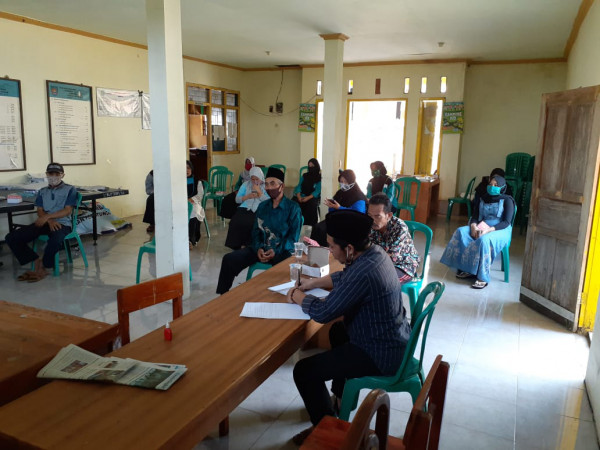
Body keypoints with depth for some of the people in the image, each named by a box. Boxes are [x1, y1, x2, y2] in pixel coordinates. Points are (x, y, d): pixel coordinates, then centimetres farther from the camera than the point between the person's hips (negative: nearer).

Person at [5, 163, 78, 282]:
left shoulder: (70, 190, 7)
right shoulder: (42, 192, 20)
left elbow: (67, 210, -3)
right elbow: (40, 211, 10)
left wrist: (48, 216, -14)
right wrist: (50, 221, -12)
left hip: (62, 223, -5)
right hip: (44, 222, 5)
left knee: (55, 240, -41)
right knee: (11, 237, -14)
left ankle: (42, 268, -15)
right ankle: (37, 262, -13)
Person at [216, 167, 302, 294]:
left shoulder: (293, 208, 0)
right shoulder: (262, 206, 17)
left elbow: (293, 236, -6)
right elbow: (256, 231, 13)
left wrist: (276, 251, -20)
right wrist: (258, 248, -9)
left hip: (282, 250, -5)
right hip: (261, 248, 5)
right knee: (229, 259, -13)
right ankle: (222, 296, 0)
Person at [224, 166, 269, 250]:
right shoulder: (246, 184, 19)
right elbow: (237, 199, 13)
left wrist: (259, 192, -6)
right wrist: (248, 196, -3)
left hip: (259, 211, -3)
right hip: (245, 209, 3)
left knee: (251, 223, -36)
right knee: (236, 222, -29)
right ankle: (235, 246, -15)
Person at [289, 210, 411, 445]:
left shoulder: (362, 273, -33)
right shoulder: (375, 251, -4)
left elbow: (322, 313, -24)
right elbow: (344, 276, 17)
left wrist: (296, 296, -6)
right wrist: (312, 283, 10)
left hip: (381, 355, -10)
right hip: (394, 339, 10)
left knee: (304, 370, -9)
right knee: (338, 332, 34)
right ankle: (341, 398, 47)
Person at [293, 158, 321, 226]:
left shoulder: (320, 178, 5)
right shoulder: (305, 176, 18)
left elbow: (317, 191, -5)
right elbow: (299, 186, 9)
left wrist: (308, 198, -20)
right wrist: (299, 196, -11)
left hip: (313, 197, -3)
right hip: (302, 196, 3)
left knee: (312, 205, -36)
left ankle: (309, 225, -30)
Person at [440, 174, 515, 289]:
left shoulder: (507, 200, -2)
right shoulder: (483, 199, 14)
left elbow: (506, 222, -11)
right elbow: (474, 216, 7)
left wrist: (489, 230, -26)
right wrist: (473, 227, -17)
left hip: (500, 230, -5)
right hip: (481, 227, 6)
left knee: (484, 239, -38)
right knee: (461, 232, -22)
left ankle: (483, 277, -31)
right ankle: (466, 269, -21)